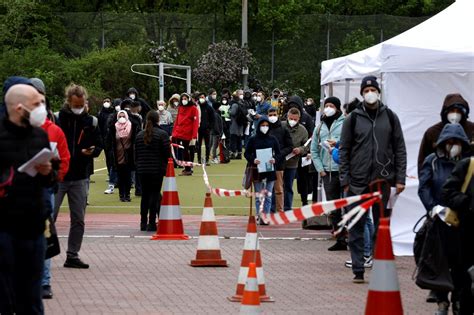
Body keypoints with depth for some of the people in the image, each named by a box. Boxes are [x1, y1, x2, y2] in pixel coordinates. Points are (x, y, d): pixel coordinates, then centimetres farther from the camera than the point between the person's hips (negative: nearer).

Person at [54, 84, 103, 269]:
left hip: (79, 178, 4)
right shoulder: (57, 119, -8)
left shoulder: (90, 122, 3)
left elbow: (99, 146, 10)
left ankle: (72, 255, 17)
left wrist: (91, 151, -12)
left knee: (78, 219, 8)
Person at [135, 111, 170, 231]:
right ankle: (152, 223, -5)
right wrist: (166, 167, 5)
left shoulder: (139, 135, 8)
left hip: (142, 170, 5)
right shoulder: (162, 134, -7)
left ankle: (143, 223, 12)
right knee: (155, 195, -2)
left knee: (145, 195, 10)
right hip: (157, 170, -4)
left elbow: (136, 154, 11)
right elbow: (167, 153, -9)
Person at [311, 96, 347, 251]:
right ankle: (340, 240, 11)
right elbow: (314, 151, 18)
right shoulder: (319, 128, 16)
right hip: (328, 173, 6)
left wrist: (338, 143, -16)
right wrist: (320, 169, 7)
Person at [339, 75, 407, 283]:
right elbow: (344, 151, 4)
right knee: (356, 227, -1)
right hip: (358, 182, -1)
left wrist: (400, 178, 0)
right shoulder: (353, 118, 3)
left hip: (383, 180, 1)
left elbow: (399, 149, 7)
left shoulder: (390, 117, 7)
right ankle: (358, 270, 3)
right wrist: (345, 180, -3)